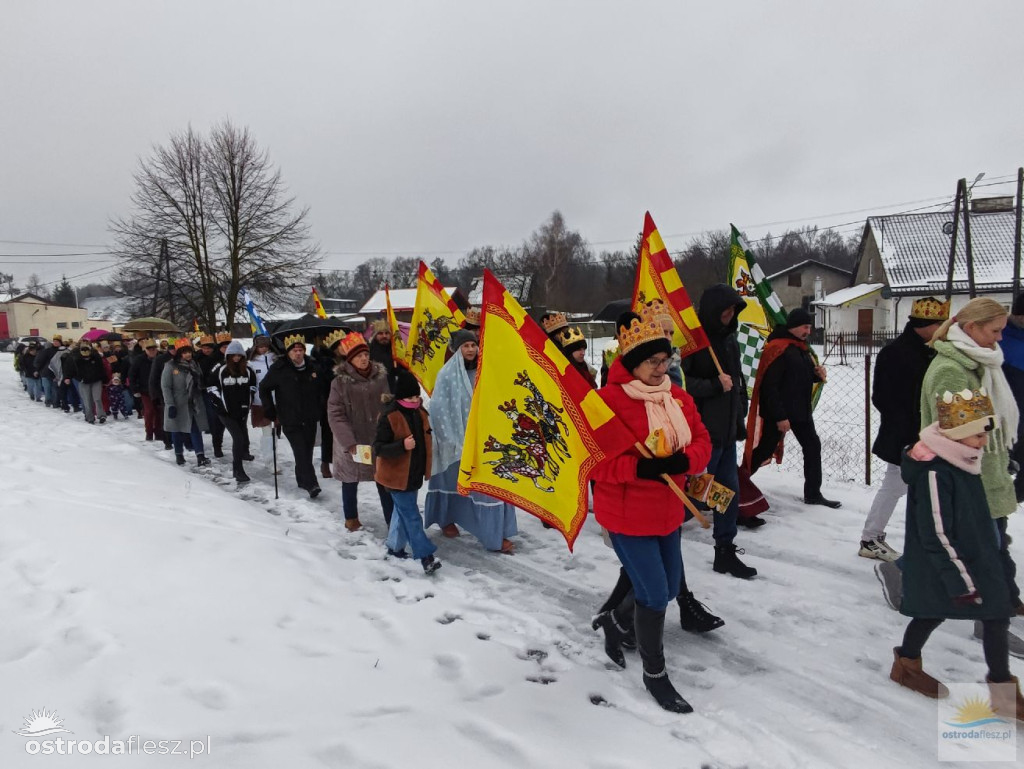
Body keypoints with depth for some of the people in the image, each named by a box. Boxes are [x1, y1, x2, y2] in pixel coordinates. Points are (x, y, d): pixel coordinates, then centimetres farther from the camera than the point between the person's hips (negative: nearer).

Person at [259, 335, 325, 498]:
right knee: (301, 451, -14)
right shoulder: (279, 368, -7)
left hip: (310, 419, 5)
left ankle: (302, 479, 26)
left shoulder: (312, 367, 5)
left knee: (307, 451, 11)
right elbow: (264, 389, 2)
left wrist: (320, 410, 11)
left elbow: (320, 391, 18)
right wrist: (270, 412, -2)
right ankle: (310, 484, -15)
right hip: (291, 421, -4)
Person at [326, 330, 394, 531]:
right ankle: (351, 518, 35)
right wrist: (349, 442, -17)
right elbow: (335, 414, -10)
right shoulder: (340, 381, -10)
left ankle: (392, 520, 12)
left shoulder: (380, 375, -1)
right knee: (351, 481, 15)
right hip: (352, 443, -2)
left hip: (379, 440, 2)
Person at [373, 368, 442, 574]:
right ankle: (425, 555, 0)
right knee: (411, 515, -5)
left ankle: (395, 546, 35)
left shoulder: (420, 412, 3)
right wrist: (402, 446, -33)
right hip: (397, 475, -8)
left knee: (403, 510, 20)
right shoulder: (389, 417, -21)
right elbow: (378, 448, -20)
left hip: (414, 474, 8)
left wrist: (425, 468, 18)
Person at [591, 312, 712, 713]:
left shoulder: (678, 397, 3)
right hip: (627, 515, -7)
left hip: (667, 511, 7)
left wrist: (684, 461, -18)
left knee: (669, 588, 20)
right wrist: (639, 467, -31)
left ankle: (622, 619, 50)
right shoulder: (609, 400, -19)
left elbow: (702, 442, 4)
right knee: (654, 594, -2)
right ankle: (654, 672, 21)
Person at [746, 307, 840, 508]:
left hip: (800, 410, 9)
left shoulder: (801, 348, 11)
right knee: (765, 449, -1)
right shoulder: (778, 348, -18)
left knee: (813, 446, 11)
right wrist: (779, 416, -25)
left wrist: (817, 374, -1)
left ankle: (813, 493, 22)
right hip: (779, 412, -9)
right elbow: (769, 386, -23)